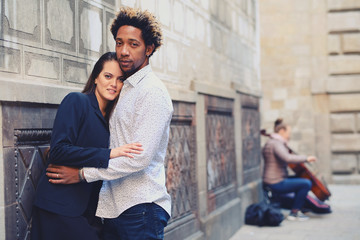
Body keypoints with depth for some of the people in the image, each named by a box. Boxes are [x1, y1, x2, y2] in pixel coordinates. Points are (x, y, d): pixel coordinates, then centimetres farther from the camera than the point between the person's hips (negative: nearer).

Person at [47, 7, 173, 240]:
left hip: (142, 207, -8)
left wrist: (83, 173, -16)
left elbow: (140, 157, -20)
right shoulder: (124, 89, 16)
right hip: (115, 208, 8)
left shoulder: (153, 91, -12)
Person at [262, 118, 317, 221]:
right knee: (306, 184, -18)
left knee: (300, 179, 26)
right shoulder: (276, 144, -17)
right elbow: (287, 158, -35)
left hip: (273, 181, 11)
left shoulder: (270, 143, 17)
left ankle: (297, 209, 23)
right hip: (276, 183, -11)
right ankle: (294, 212, -8)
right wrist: (306, 158, -27)